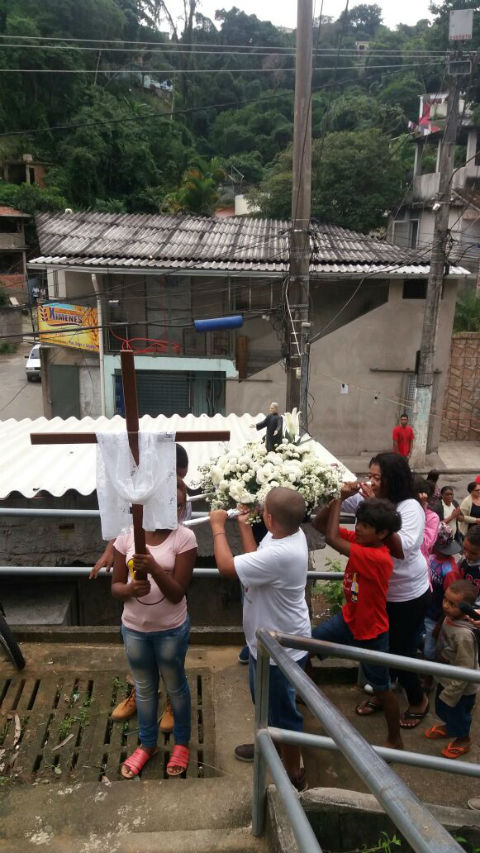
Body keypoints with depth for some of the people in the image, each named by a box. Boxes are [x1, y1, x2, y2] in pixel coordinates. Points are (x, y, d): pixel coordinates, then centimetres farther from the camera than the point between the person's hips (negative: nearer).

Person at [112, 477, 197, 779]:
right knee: (144, 688, 23)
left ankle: (182, 742, 45)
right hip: (133, 628, 3)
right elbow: (115, 586, -3)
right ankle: (147, 743, 47)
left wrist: (153, 567, -35)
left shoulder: (184, 538, -18)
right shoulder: (127, 536, -10)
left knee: (175, 686, 19)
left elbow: (177, 593, -19)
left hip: (171, 630, -3)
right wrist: (130, 589, -26)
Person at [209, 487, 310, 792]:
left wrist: (218, 527, -19)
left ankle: (294, 776, 36)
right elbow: (255, 562, 4)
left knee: (283, 711, 13)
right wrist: (244, 526, 3)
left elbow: (227, 566, -32)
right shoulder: (289, 534, -10)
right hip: (268, 640, 10)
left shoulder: (281, 554, -40)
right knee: (265, 698, 31)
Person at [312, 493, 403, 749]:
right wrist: (337, 498, -28)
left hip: (371, 632, -7)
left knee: (381, 689, 12)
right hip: (348, 619, 7)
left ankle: (395, 740, 36)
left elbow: (332, 539, -41)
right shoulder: (359, 540, -11)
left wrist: (340, 498, -32)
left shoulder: (380, 559, -35)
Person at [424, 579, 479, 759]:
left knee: (457, 714, 22)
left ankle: (462, 740, 50)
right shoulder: (449, 617, -14)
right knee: (442, 708, 30)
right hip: (446, 680, 7)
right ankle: (449, 727, 59)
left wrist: (449, 695, -20)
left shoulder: (464, 634, -39)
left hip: (460, 688, -7)